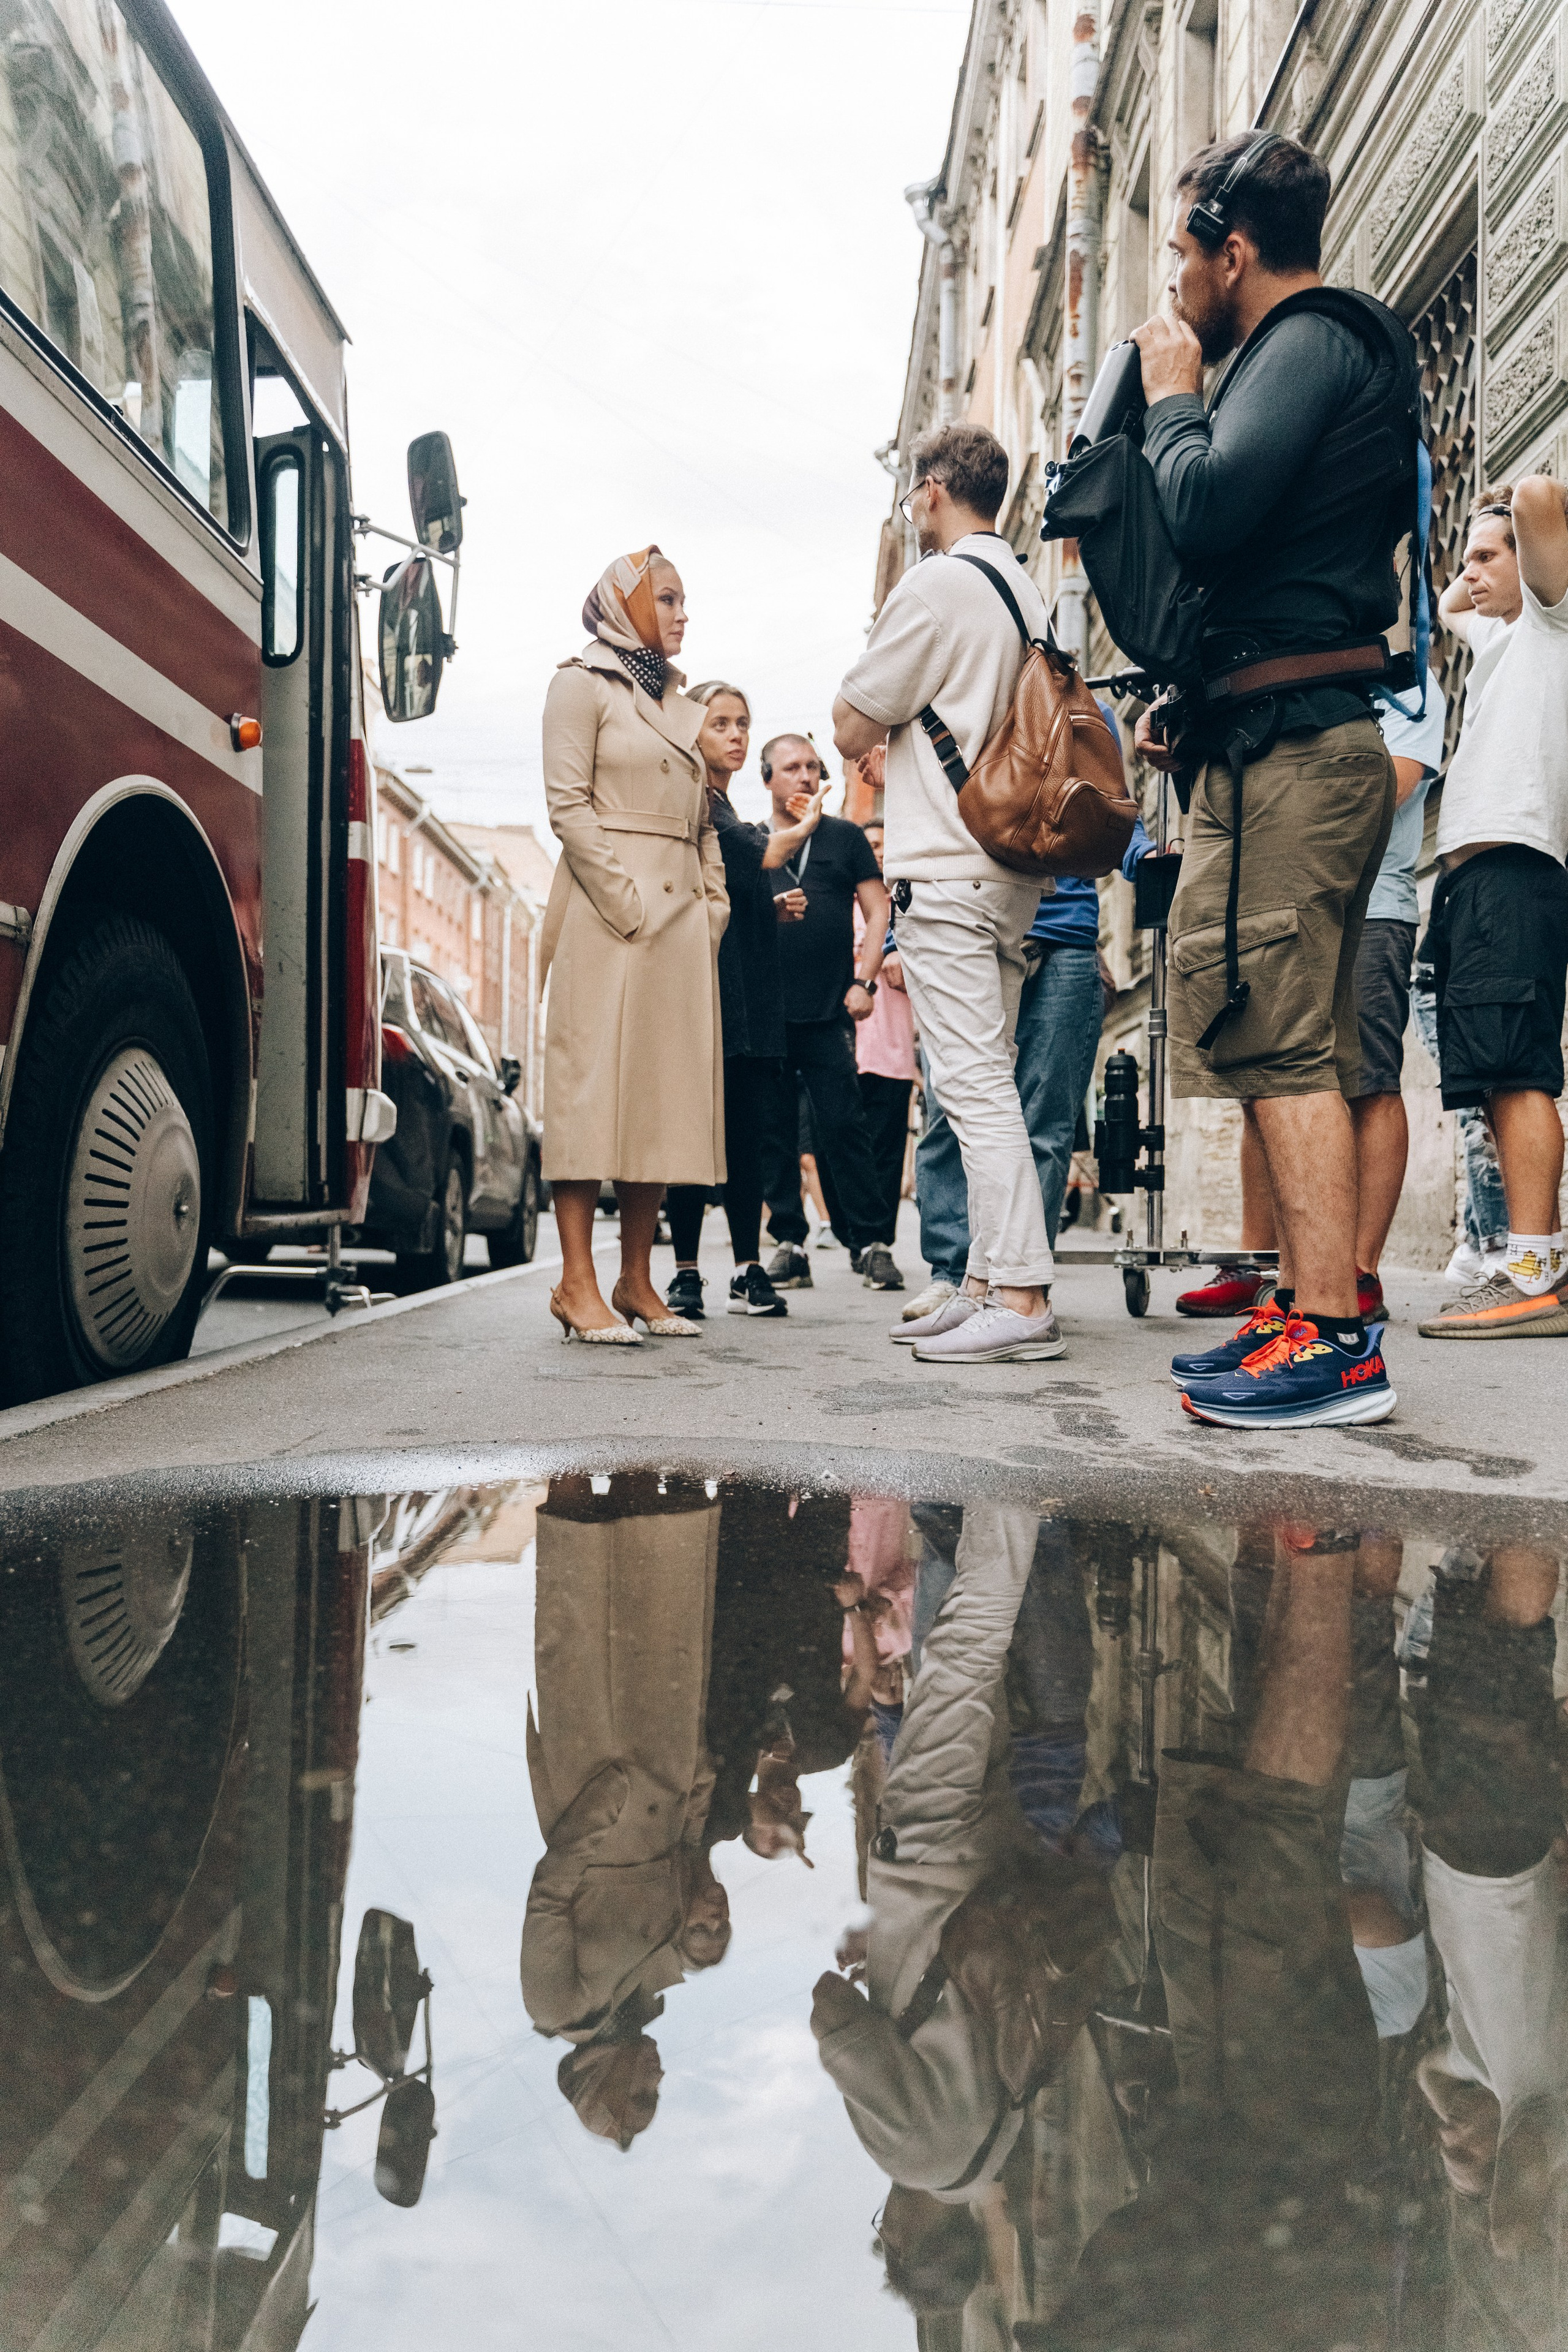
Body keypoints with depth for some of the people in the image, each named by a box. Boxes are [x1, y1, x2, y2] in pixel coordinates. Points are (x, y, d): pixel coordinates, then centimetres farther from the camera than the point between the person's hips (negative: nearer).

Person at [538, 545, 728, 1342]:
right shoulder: (582, 684, 3)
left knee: (666, 1084, 3)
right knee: (594, 1080, -9)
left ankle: (636, 1282, 7)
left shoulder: (680, 701, 24)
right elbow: (568, 804, -8)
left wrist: (712, 905, 8)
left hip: (679, 912, 7)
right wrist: (627, 903, -15)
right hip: (605, 908, -7)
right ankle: (577, 1283, -7)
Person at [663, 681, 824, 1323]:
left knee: (747, 1132, 4)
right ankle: (686, 1274, 0)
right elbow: (763, 858, -12)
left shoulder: (724, 809, 24)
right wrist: (805, 825, 4)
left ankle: (748, 1271, 7)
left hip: (748, 995, 8)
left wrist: (776, 909, 10)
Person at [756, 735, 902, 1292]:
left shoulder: (844, 837, 10)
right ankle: (789, 1243, 11)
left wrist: (864, 980, -2)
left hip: (829, 1012, -1)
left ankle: (869, 1243, 2)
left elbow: (877, 912, 7)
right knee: (776, 1132, 3)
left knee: (844, 1126, -5)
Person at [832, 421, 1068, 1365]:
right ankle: (995, 1280, 12)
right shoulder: (1029, 593, 19)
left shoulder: (935, 585, -7)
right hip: (1015, 864, 9)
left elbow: (853, 731, -5)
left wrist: (864, 672, 13)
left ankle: (1022, 1298, -13)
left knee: (974, 1082, -11)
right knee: (988, 1080, 9)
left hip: (950, 872, -9)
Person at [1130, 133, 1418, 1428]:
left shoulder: (1309, 344, -5)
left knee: (1282, 1042, -14)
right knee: (1282, 1043, 10)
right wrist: (1191, 702, 19)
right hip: (1287, 741, 11)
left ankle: (1335, 1342, -13)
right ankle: (1311, 1306, 15)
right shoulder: (1317, 350, 26)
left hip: (1291, 743, -11)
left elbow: (1206, 509, -20)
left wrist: (1173, 393, -2)